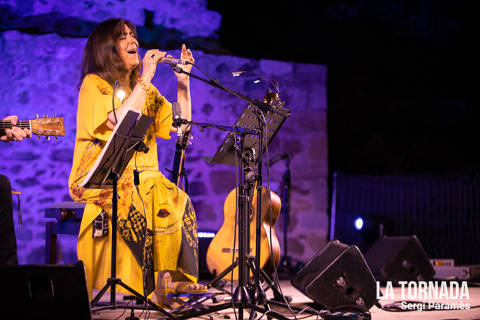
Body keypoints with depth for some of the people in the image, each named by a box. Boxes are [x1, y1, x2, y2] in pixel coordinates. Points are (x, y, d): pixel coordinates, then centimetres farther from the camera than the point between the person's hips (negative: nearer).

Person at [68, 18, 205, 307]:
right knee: (136, 204, -35)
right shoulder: (94, 84, 0)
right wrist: (145, 79, -14)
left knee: (177, 201, -25)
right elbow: (121, 123, -17)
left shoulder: (145, 89, 19)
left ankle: (174, 275, -26)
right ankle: (151, 284, -30)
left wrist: (183, 82, 4)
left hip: (144, 176, 5)